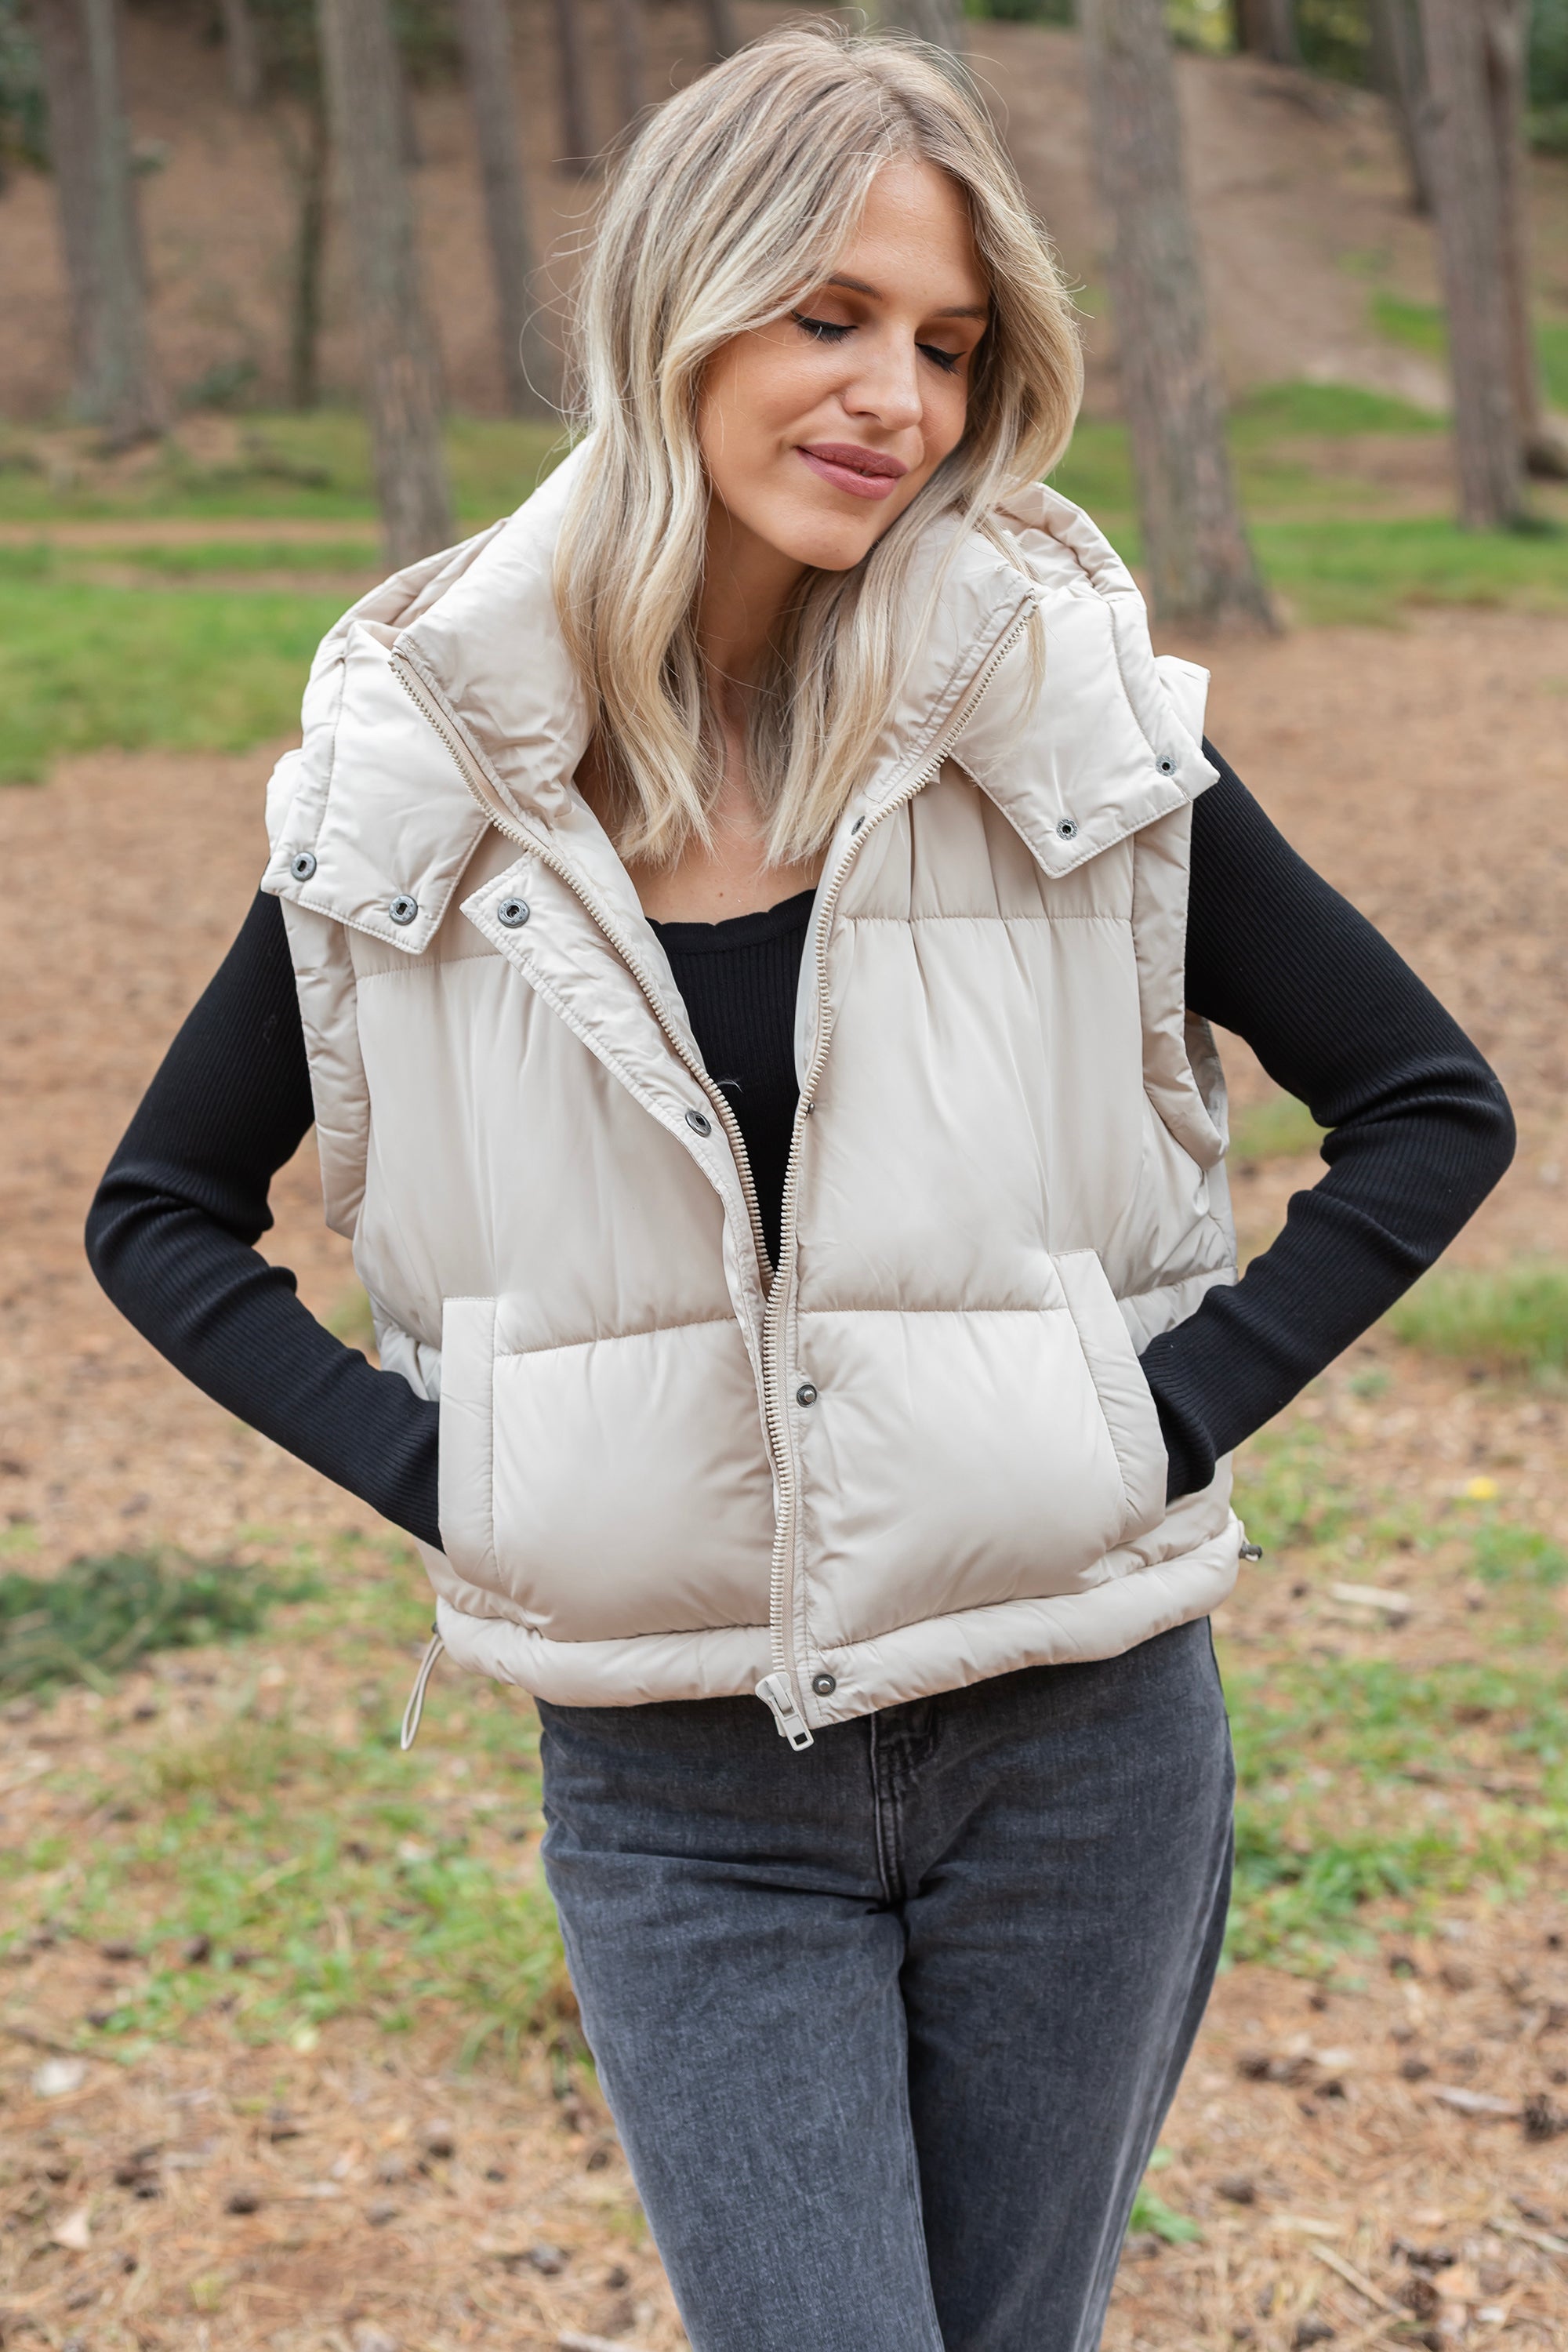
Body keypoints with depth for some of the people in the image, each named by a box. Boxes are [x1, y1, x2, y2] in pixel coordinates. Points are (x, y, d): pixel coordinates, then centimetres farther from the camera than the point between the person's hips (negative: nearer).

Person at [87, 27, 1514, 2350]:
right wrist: (430, 1467, -5)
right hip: (679, 1797, 0)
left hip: (1072, 1746, 1)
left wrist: (1178, 1416, -9)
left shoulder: (1062, 718, -7)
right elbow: (161, 1211, 7)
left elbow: (1432, 1106, 1)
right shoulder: (435, 765, -4)